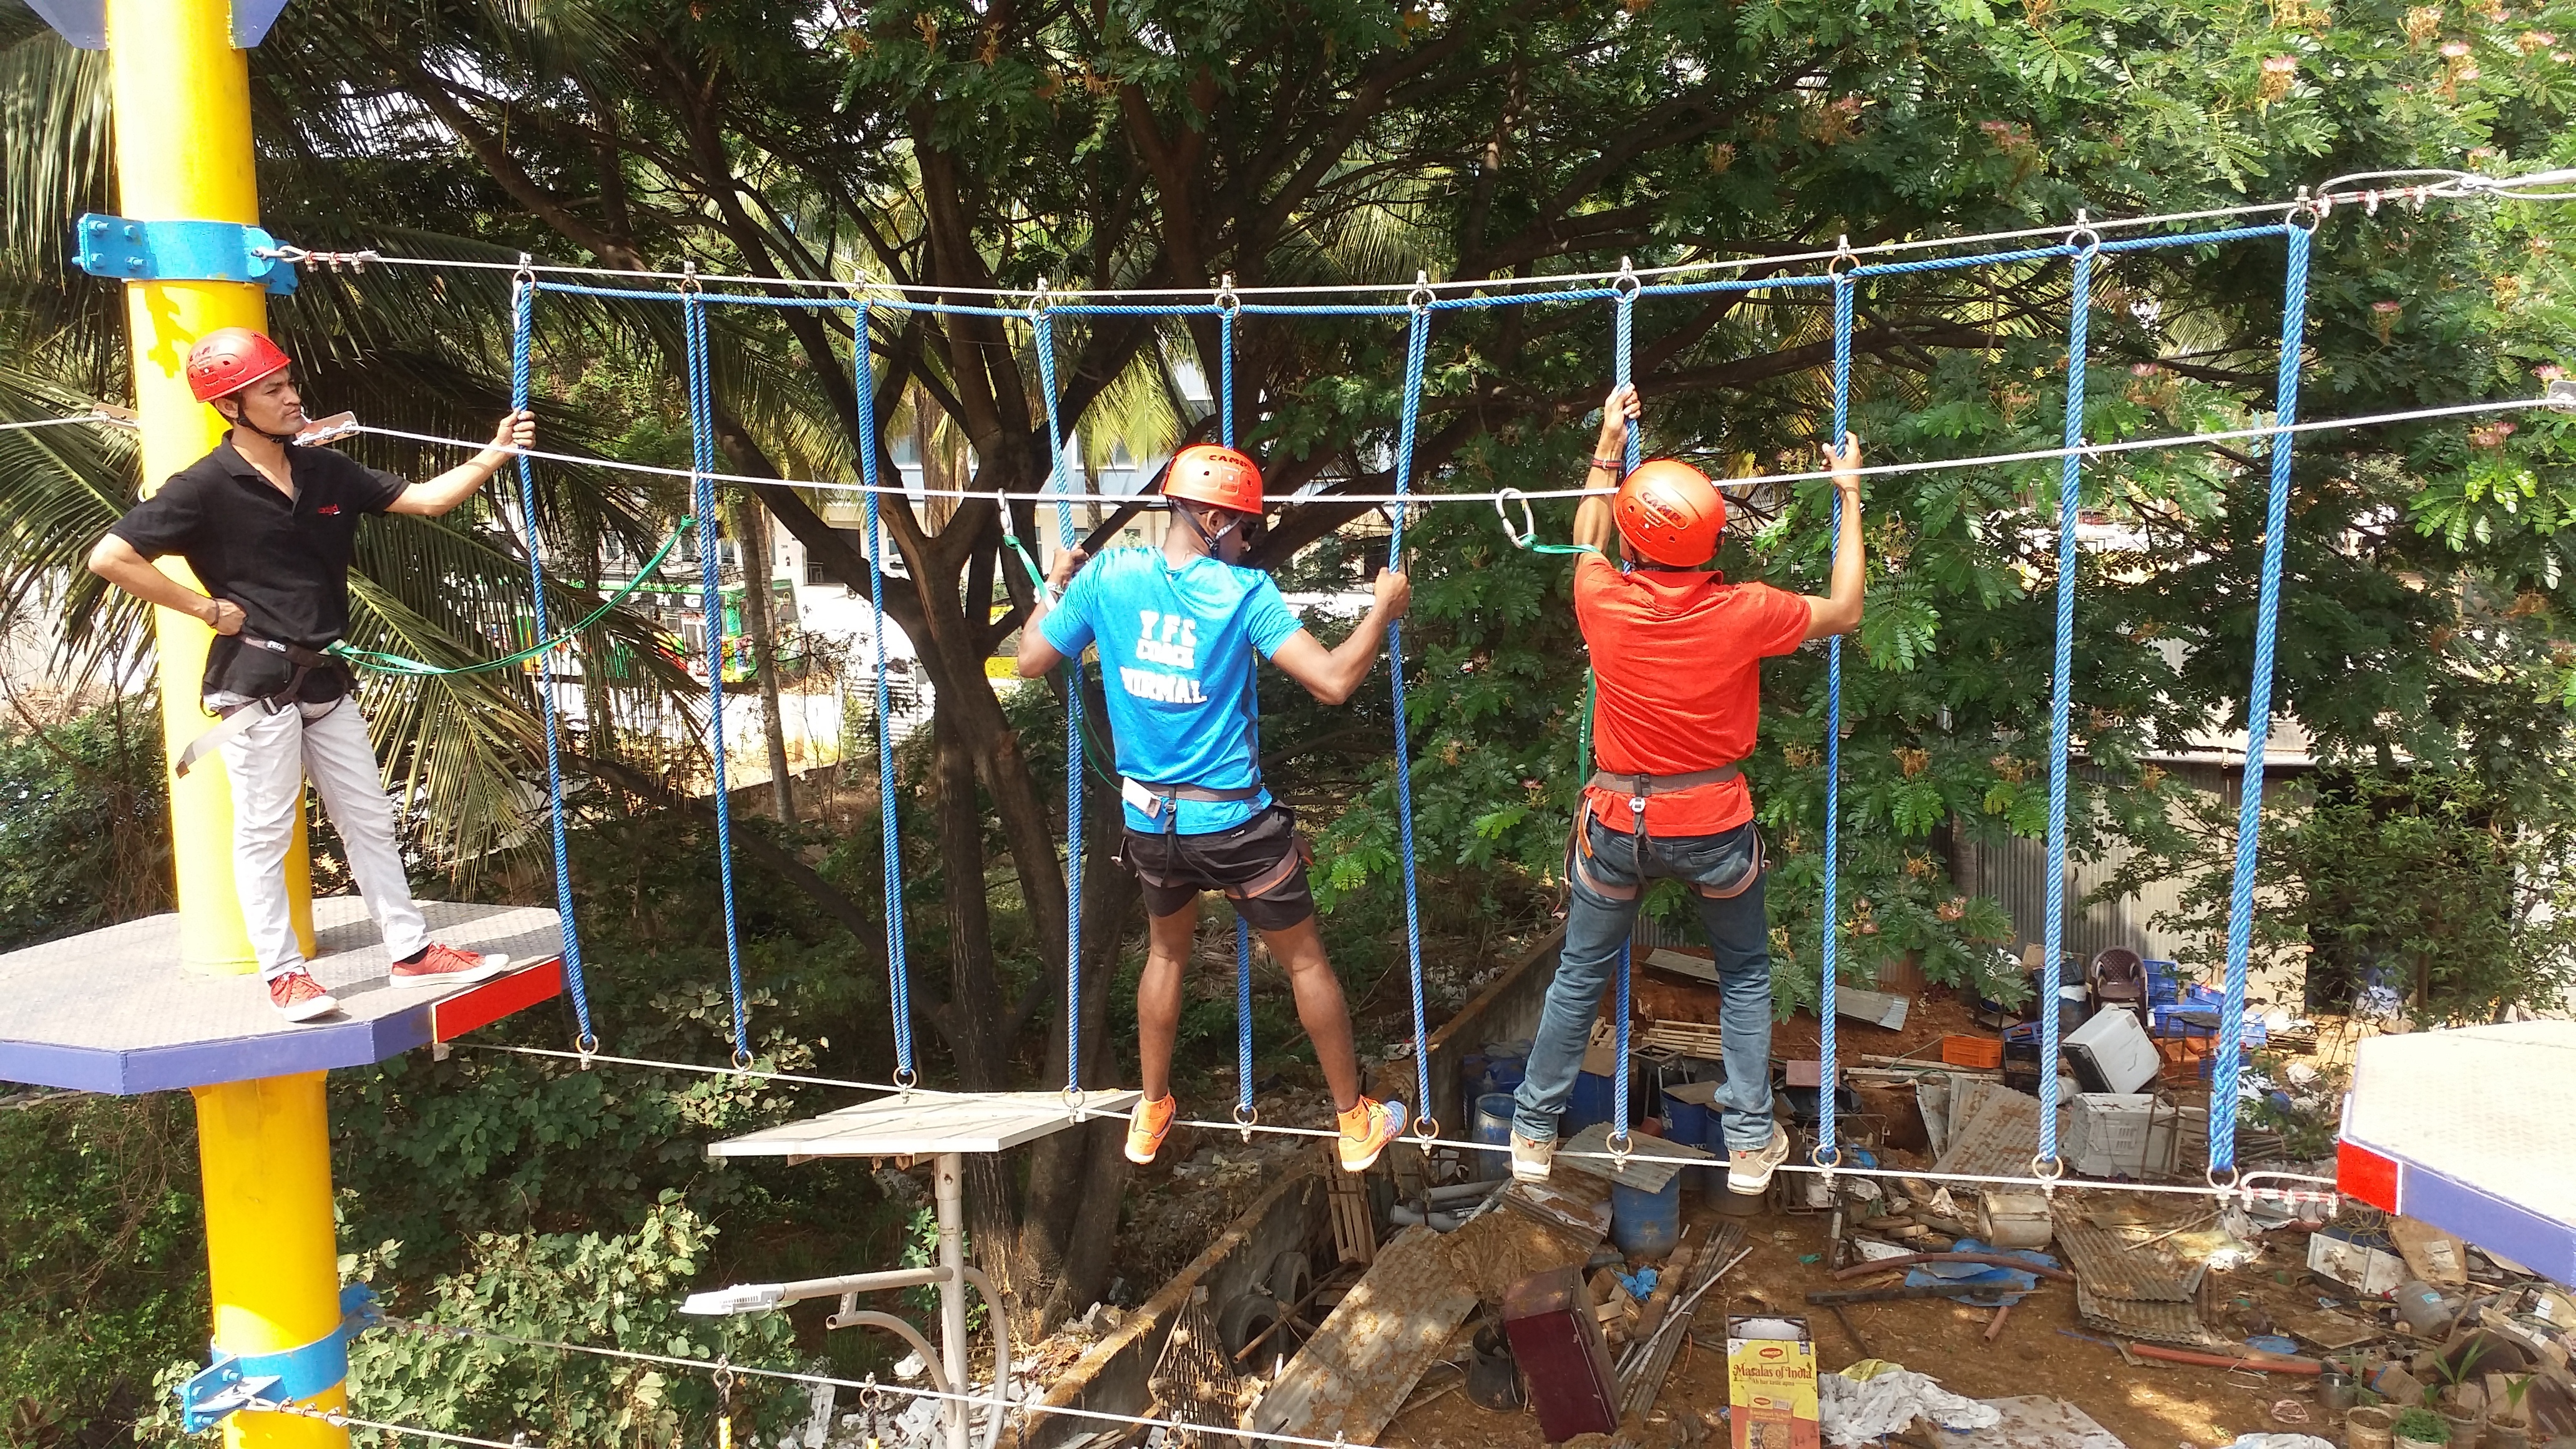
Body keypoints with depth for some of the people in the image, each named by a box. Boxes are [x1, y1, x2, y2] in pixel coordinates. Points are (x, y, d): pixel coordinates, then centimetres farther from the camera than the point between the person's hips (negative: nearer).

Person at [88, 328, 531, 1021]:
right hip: (255, 678, -7)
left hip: (323, 676, 7)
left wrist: (495, 452, -5)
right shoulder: (206, 488, -12)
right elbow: (109, 557, -13)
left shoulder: (326, 471, 6)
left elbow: (425, 499, 6)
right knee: (264, 831, 1)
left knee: (369, 819, 11)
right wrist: (205, 608, -11)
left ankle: (412, 951, 19)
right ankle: (283, 972, 11)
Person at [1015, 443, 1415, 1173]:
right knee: (1305, 959, 14)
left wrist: (1054, 588, 19)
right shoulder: (1244, 592, -16)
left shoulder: (1108, 576, -7)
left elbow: (1032, 660, 3)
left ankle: (1152, 1114, 38)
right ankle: (1355, 1120, 26)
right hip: (1234, 821, -4)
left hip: (1150, 820, 4)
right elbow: (1334, 681, -21)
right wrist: (1384, 609, -7)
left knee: (1166, 951, 29)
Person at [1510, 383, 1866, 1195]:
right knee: (1745, 976, 20)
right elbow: (1844, 613, 0)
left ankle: (1534, 1134, 26)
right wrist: (1850, 501, 8)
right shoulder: (1743, 613, -19)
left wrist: (1607, 446, 18)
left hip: (1617, 823, 1)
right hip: (1714, 828, -1)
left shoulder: (1602, 602, -15)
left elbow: (1587, 543, 10)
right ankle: (1751, 1143, 23)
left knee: (1580, 975, 17)